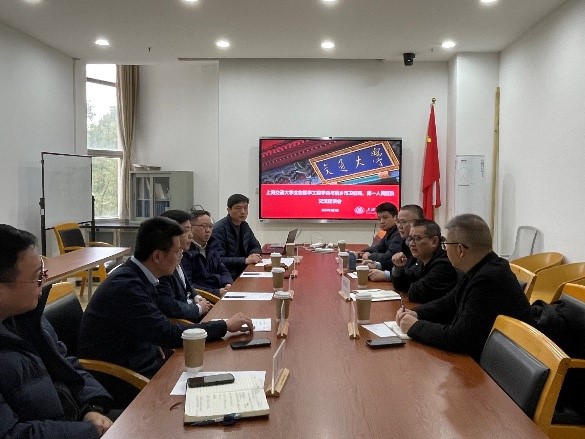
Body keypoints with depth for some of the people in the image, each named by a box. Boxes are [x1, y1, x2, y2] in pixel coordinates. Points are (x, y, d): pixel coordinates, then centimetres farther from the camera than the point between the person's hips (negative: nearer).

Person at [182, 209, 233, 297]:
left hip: (220, 291, 8)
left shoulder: (210, 247, 17)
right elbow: (188, 286, -16)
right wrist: (217, 292, -19)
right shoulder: (185, 252, -10)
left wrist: (228, 284, 0)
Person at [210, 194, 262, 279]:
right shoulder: (220, 229, -15)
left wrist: (254, 255, -2)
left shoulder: (244, 226, 10)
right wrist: (245, 260, -25)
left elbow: (256, 246, 22)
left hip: (242, 272, 8)